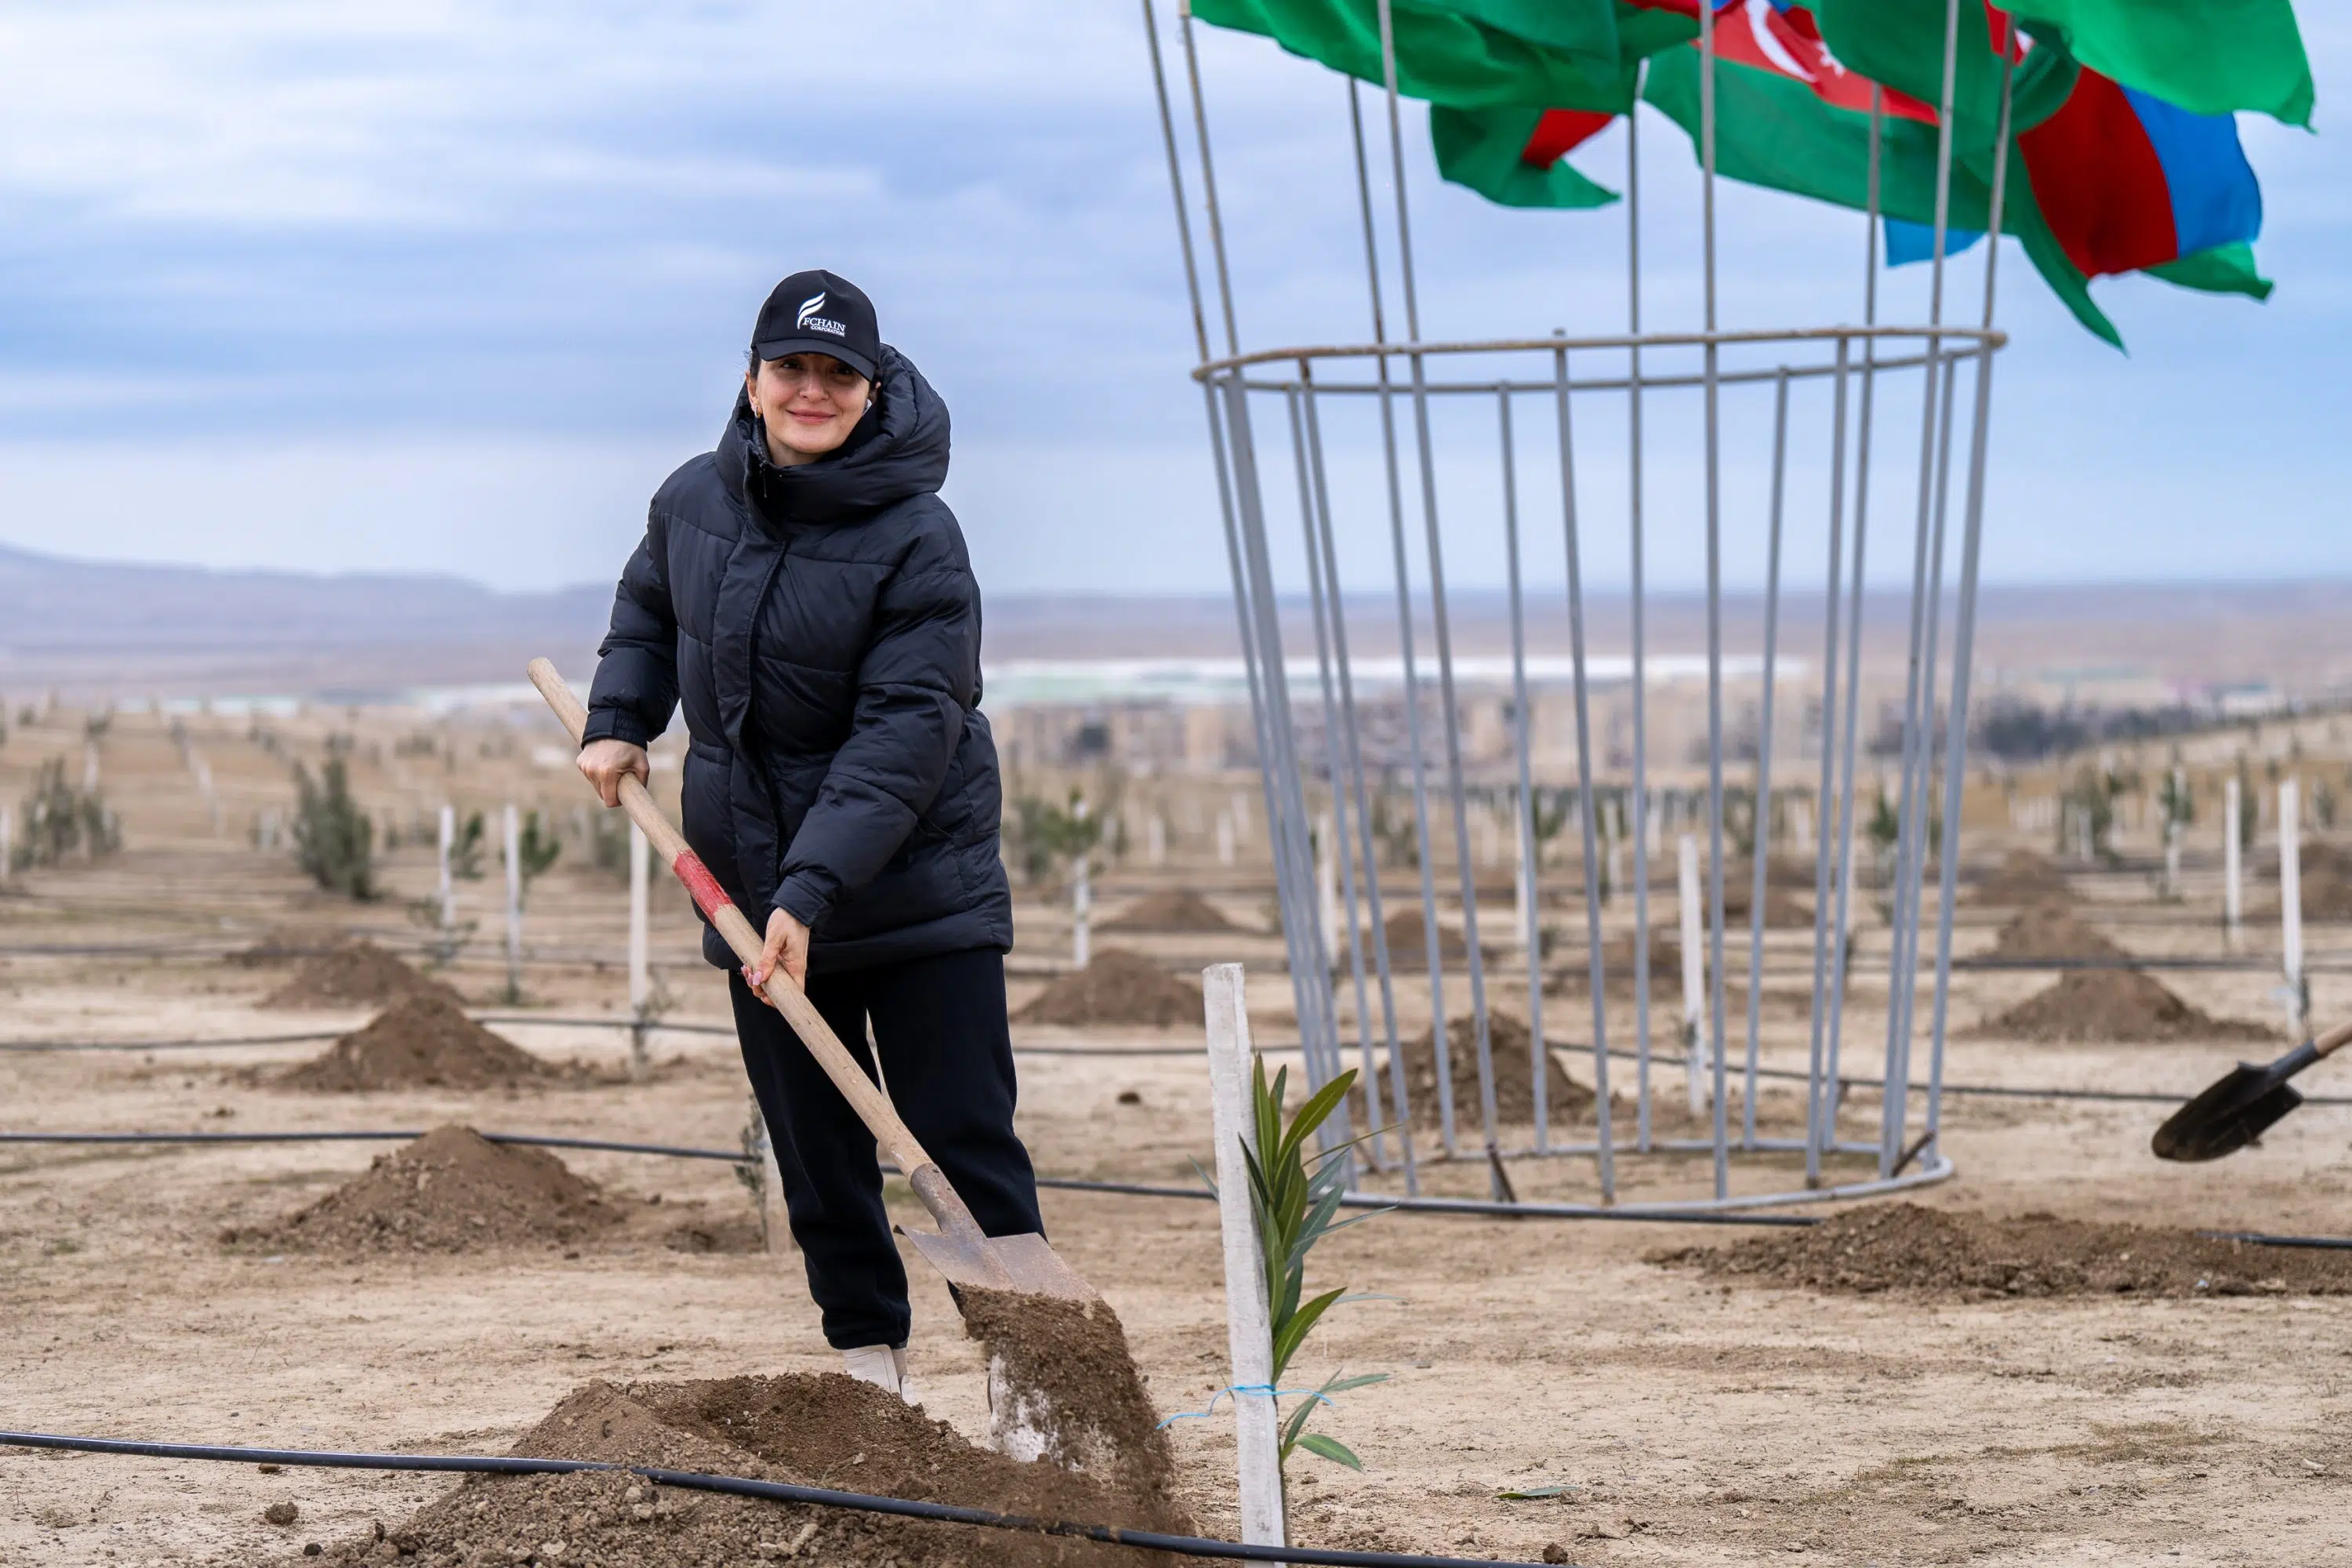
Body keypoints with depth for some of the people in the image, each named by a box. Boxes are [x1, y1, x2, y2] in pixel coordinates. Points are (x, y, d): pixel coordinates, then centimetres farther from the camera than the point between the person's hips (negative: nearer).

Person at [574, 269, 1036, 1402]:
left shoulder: (918, 540, -17)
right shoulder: (693, 501, 2)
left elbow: (906, 734, -22)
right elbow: (647, 612, 26)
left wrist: (812, 891, -29)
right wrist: (619, 720, 9)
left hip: (917, 886, -5)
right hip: (756, 893, 5)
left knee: (966, 1136, -5)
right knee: (815, 1153, 9)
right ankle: (866, 1351, 19)